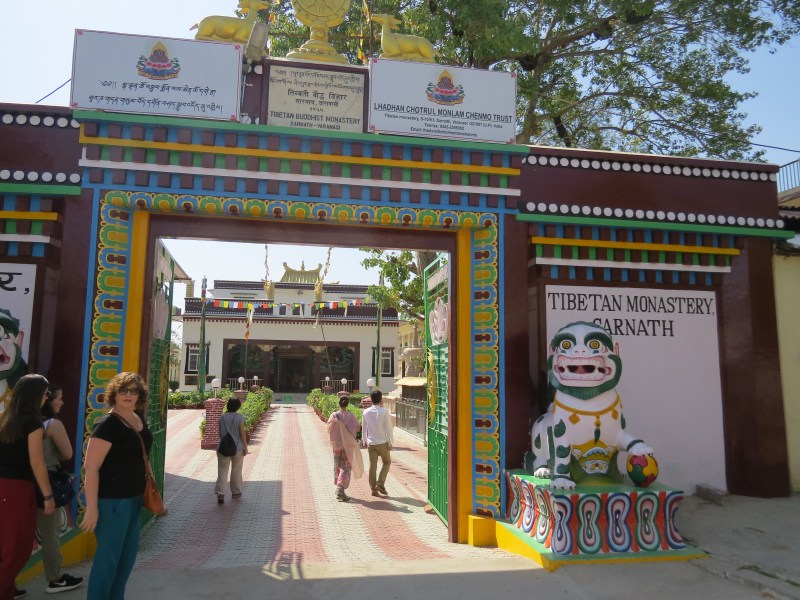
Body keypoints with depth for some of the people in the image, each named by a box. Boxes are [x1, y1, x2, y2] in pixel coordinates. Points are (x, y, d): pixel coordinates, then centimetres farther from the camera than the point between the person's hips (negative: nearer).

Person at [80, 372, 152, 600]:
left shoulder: (139, 419, 5)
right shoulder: (107, 425, -19)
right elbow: (90, 467, -21)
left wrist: (146, 485, 16)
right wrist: (92, 508, -24)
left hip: (134, 497, 8)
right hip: (111, 499, -8)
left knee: (128, 552, 19)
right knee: (108, 555, 3)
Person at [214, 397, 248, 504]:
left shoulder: (222, 418, 2)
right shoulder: (240, 417, -9)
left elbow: (220, 433, 8)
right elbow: (242, 433, -10)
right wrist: (245, 446, -3)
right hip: (237, 447, -2)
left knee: (222, 470, 2)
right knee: (236, 471, 12)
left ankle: (220, 493, -11)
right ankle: (236, 492, 24)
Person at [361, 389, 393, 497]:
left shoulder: (366, 412, -2)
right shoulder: (384, 412, -14)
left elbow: (364, 429, 6)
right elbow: (388, 429, -11)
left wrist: (365, 441, 17)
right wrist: (390, 443, -3)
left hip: (371, 443, 3)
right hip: (382, 443, -3)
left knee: (372, 465, 10)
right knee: (386, 462, 15)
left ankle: (373, 489, 14)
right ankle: (380, 484, 3)